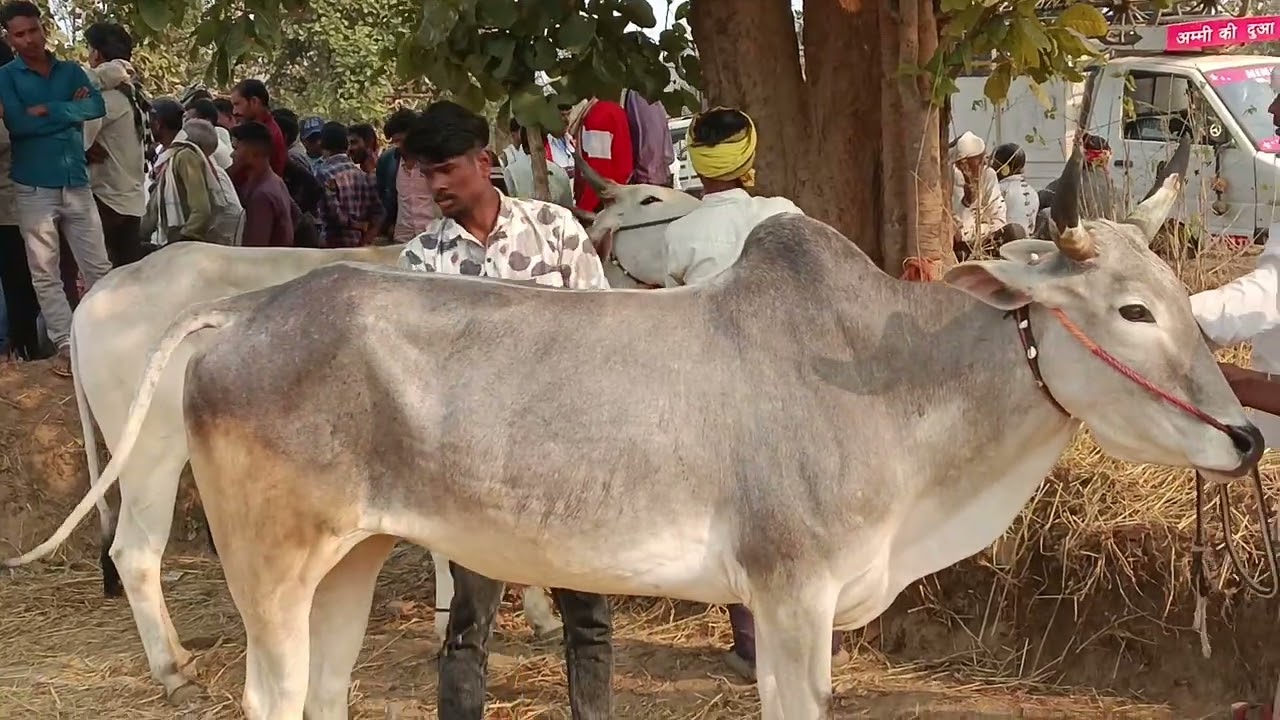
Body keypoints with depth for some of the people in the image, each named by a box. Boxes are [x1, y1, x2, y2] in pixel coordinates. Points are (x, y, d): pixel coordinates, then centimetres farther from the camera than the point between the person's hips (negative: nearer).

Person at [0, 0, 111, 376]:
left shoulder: (71, 71, 9)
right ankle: (66, 345, 9)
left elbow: (97, 107, -8)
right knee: (45, 274, 2)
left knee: (99, 267, 5)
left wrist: (48, 110, -15)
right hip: (34, 190, -2)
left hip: (77, 185, 2)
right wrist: (70, 110, -11)